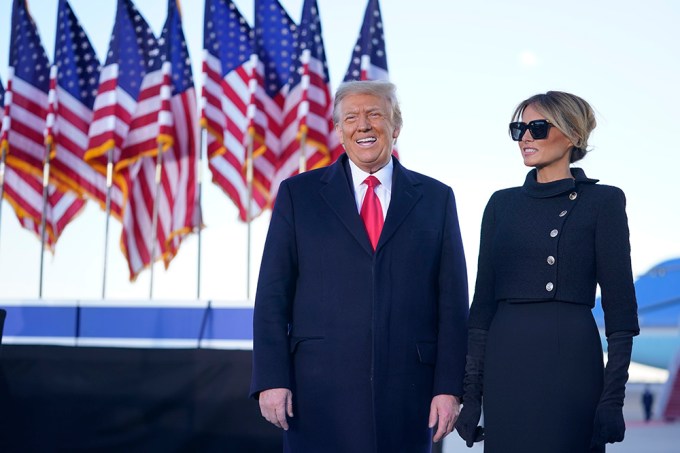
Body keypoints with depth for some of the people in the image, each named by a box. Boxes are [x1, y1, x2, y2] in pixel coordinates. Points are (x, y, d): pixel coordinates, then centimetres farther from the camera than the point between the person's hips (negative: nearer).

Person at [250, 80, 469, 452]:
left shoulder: (436, 198, 8)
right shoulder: (298, 194, 6)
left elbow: (453, 300, 4)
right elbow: (273, 294, 2)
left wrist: (449, 387, -2)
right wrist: (271, 379, -6)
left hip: (407, 390, 1)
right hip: (320, 388, -1)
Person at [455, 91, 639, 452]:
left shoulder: (603, 202, -1)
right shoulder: (502, 204, 10)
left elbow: (619, 303, -4)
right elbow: (483, 298, 9)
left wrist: (613, 394, -9)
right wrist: (471, 391, 6)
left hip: (571, 359, -4)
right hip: (506, 362, 4)